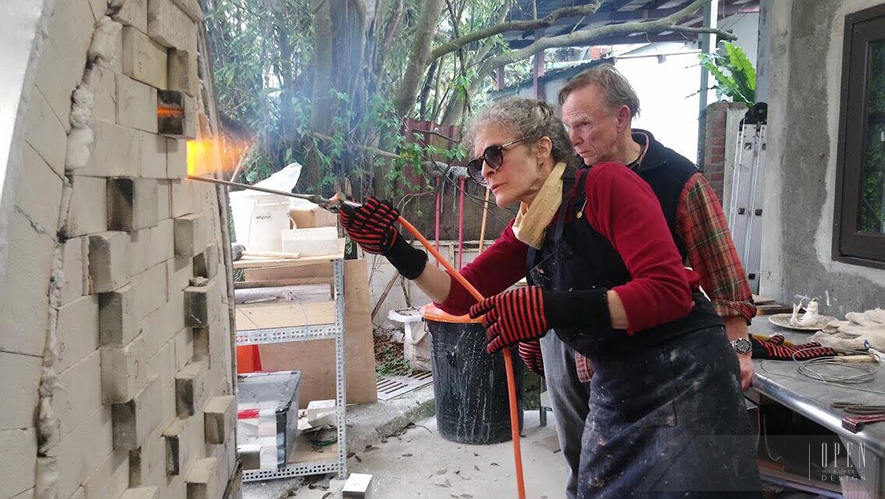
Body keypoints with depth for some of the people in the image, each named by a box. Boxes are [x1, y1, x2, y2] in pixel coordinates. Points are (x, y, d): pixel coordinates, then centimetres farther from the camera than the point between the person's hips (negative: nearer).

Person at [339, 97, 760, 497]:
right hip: (614, 390, 7)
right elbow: (461, 297, 5)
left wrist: (552, 309, -31)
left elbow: (669, 291, -23)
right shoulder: (526, 232, 6)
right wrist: (393, 249, -10)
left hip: (685, 377, -7)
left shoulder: (606, 184, -15)